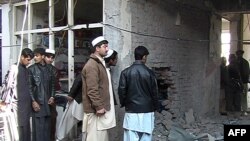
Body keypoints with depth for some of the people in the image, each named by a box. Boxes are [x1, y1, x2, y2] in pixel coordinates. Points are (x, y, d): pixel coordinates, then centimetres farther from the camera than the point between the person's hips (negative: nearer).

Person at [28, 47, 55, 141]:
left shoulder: (49, 69, 9)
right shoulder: (31, 69, -2)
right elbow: (29, 87, -5)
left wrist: (52, 96, 3)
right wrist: (33, 101, -11)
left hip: (47, 102, 4)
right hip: (37, 102, -3)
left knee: (47, 126, 8)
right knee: (38, 127, -3)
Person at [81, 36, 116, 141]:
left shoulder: (100, 63, 17)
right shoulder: (92, 65, -15)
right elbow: (92, 90, -22)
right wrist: (99, 107, -21)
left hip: (101, 109, 10)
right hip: (96, 111, -10)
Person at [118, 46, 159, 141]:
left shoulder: (125, 72, -3)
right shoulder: (150, 73, -5)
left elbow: (121, 91, -1)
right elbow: (154, 92, 0)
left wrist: (123, 104, 16)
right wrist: (155, 107, 14)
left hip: (131, 111, 0)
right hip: (147, 111, 0)